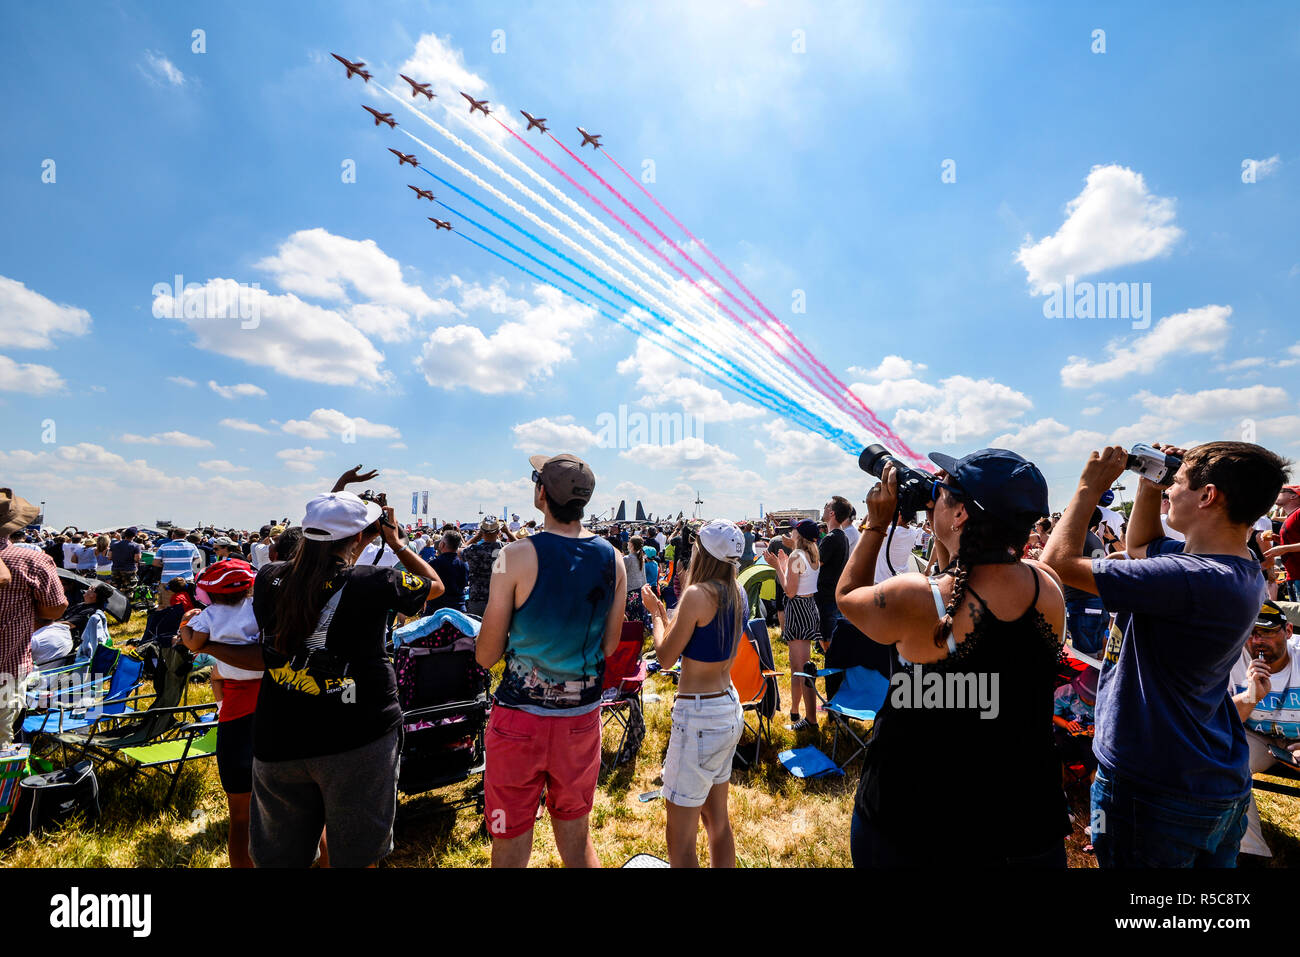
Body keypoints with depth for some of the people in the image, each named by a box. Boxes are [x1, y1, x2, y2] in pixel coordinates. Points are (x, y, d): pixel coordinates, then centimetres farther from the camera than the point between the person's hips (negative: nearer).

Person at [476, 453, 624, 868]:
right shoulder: (613, 558, -4)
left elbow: (486, 656, -11)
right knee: (577, 839, 22)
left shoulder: (517, 557, -17)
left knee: (511, 846, 15)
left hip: (521, 716, -3)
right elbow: (608, 646, 5)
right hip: (582, 717, 4)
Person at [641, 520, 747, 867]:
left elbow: (666, 657, -12)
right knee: (718, 822, 23)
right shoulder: (737, 594, 4)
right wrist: (666, 613, 17)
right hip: (730, 709, 9)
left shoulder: (698, 593, -20)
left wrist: (656, 612, 2)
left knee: (680, 840, 5)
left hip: (699, 716, -9)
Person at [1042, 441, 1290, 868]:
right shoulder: (1242, 570, 1)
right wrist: (1149, 483, 5)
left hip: (1156, 793, -9)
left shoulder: (1192, 580, -30)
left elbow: (1058, 562, -28)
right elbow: (1140, 544, 18)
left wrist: (1090, 487, -16)